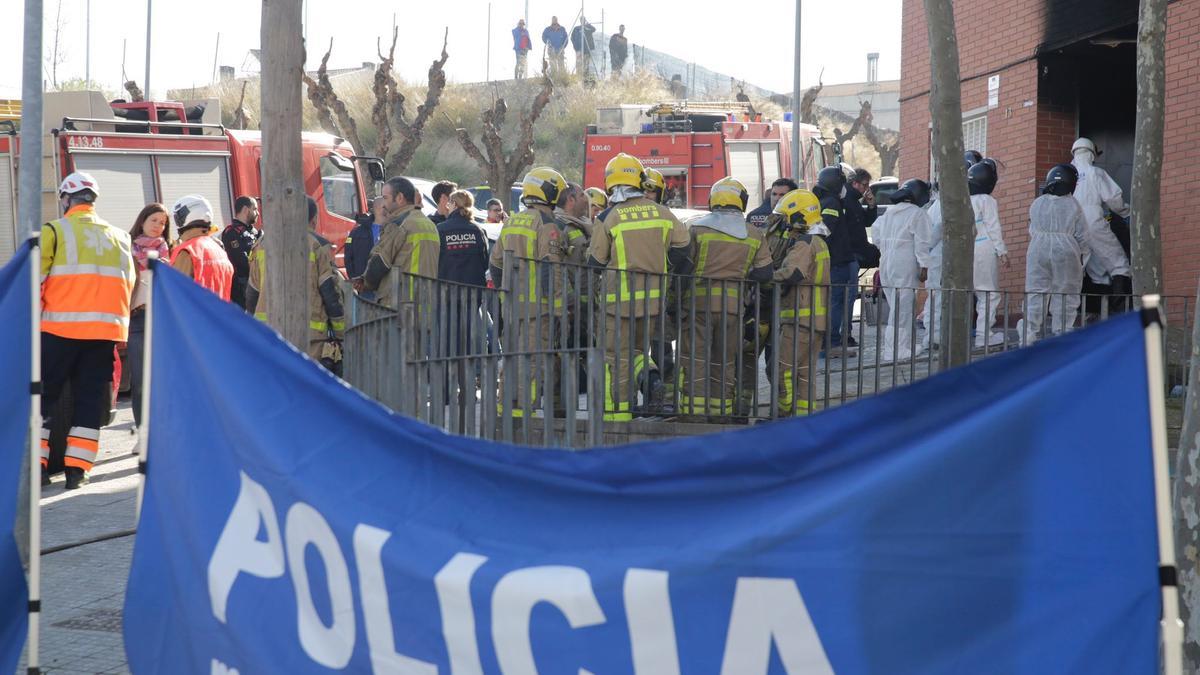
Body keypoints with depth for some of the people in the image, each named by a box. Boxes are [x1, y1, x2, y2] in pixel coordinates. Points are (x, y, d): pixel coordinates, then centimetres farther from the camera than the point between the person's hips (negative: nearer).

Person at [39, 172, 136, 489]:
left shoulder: (54, 232, -2)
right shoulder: (119, 237, 14)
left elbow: (33, 281, -6)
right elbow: (129, 285, 14)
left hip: (59, 329, -3)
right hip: (106, 330, 3)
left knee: (44, 395, 7)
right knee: (90, 399, 9)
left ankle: (37, 464, 2)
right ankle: (77, 469, 5)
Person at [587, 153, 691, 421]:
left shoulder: (608, 218, -9)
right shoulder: (660, 213, 1)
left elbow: (596, 261, -2)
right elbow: (682, 244, 6)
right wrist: (666, 274, 20)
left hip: (618, 296, -4)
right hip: (651, 296, 4)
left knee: (616, 355, 4)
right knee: (635, 347, 21)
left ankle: (617, 411, 3)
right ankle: (648, 375, -8)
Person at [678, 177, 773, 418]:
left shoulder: (696, 227, -3)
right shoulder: (754, 235, 5)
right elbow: (764, 273, 3)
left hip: (698, 302, -3)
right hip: (732, 306, 3)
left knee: (695, 362, 0)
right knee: (724, 363, 12)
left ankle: (694, 412, -6)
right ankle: (722, 413, 14)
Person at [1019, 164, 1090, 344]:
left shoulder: (1037, 204, 5)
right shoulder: (1073, 205, -3)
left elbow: (1032, 231, 12)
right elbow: (1081, 235, -1)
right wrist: (1085, 252, 15)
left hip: (1038, 250, 2)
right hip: (1065, 251, -2)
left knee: (1036, 292, 5)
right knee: (1065, 294, 5)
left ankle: (1031, 333, 1)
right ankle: (1061, 332, 3)